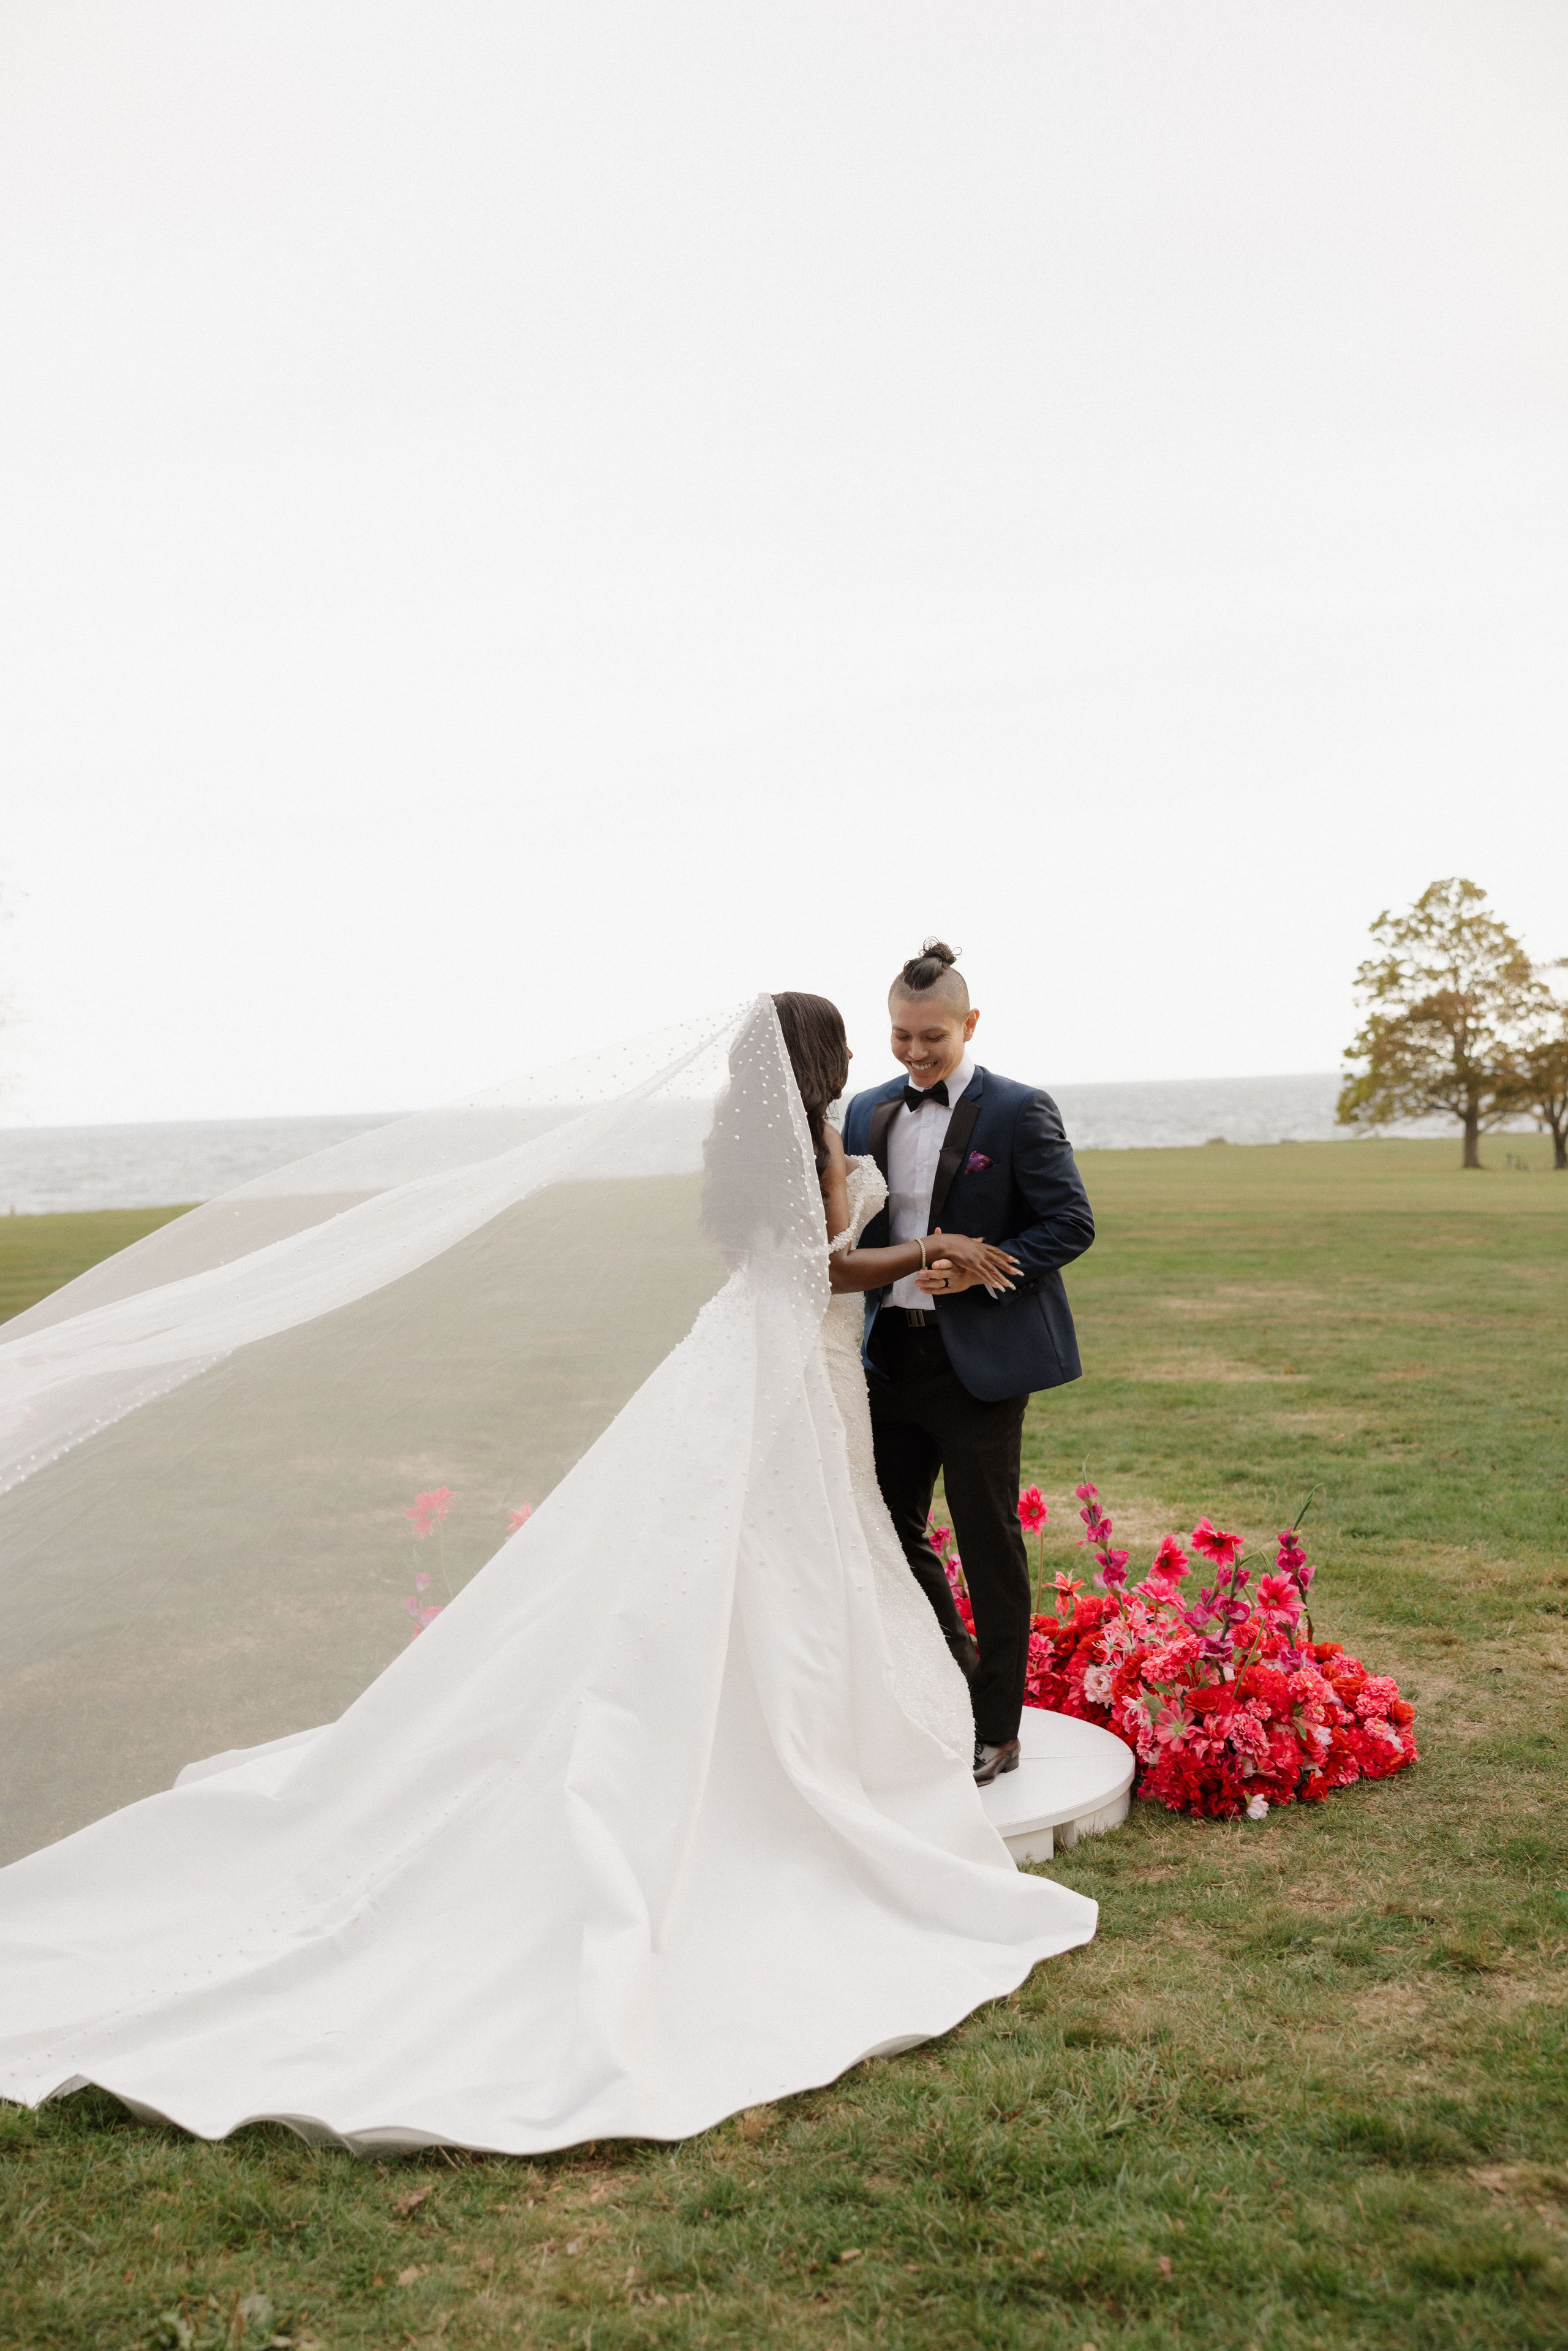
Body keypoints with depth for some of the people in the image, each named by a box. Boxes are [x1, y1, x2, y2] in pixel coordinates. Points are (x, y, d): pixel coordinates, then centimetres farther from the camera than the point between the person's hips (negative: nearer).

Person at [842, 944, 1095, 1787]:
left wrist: (982, 1271, -21)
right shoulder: (866, 1113, 10)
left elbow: (1071, 1224, -9)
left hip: (980, 1358, -6)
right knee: (890, 1527, 12)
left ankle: (996, 1731, 18)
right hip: (891, 1354, 6)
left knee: (988, 1541, 3)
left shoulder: (1019, 1111, -7)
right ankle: (953, 1692, 33)